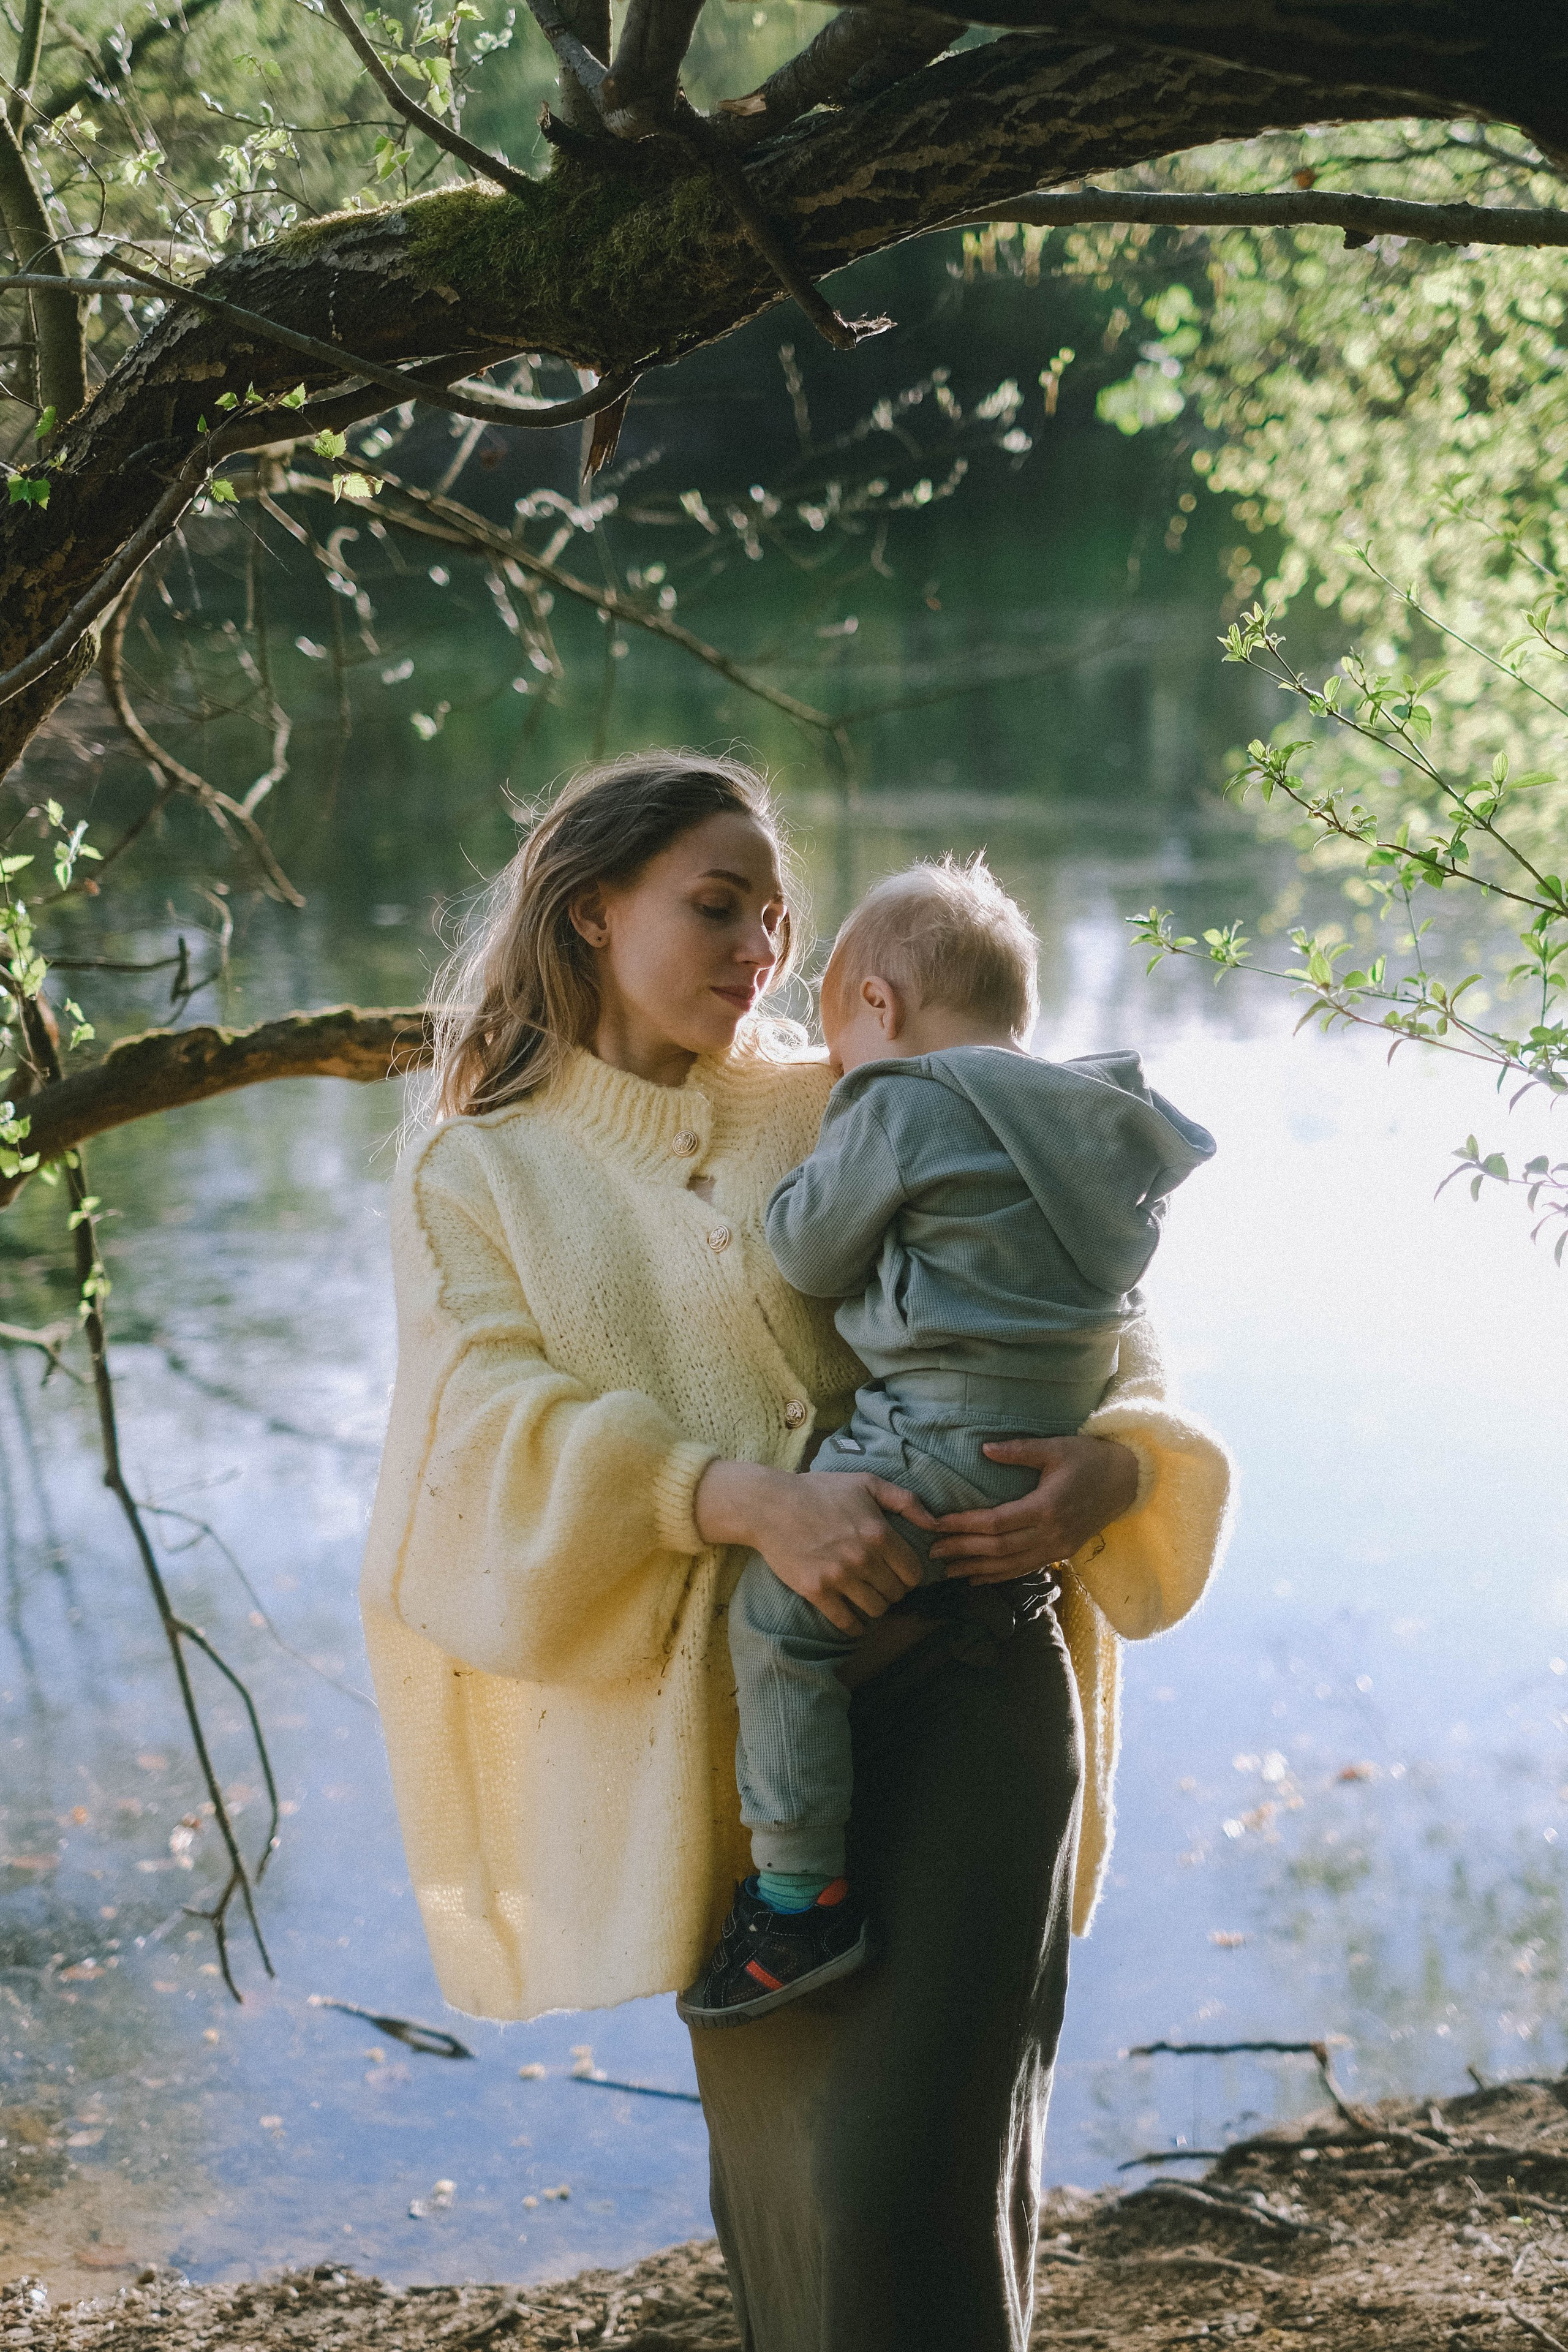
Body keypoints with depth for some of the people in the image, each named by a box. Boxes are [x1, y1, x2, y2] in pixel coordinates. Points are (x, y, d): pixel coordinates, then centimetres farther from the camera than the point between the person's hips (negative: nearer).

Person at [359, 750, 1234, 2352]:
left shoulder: (845, 1118, 14)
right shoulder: (475, 1177, 11)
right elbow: (501, 1425, -6)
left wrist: (1113, 1463, -10)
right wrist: (750, 1499, -23)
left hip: (965, 1676, 0)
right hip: (738, 1730, 0)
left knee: (917, 2174, -10)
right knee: (792, 2195, 4)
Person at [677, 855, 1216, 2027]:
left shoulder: (903, 1107, -8)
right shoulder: (1102, 1121, 16)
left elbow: (810, 1250, -1)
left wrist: (829, 1159, 16)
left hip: (951, 1446, -9)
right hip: (1061, 1428, 9)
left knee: (778, 1604, -7)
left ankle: (801, 1895, -8)